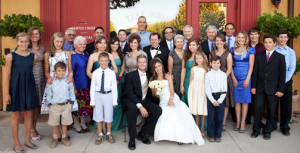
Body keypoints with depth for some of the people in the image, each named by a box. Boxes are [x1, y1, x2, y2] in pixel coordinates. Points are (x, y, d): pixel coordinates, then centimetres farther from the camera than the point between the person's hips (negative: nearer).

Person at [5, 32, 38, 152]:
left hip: (29, 87, 4)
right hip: (16, 87, -3)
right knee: (16, 116, 6)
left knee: (28, 115, 10)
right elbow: (7, 76, -5)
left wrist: (32, 87, 5)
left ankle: (27, 140, 25)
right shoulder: (11, 56, -6)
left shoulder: (33, 57, 4)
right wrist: (6, 93, -9)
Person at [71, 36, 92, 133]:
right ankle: (76, 125, 21)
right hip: (77, 85, -6)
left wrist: (90, 83, 11)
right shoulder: (72, 56, -10)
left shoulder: (86, 55, 9)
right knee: (77, 106, 3)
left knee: (86, 105, 11)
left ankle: (83, 124, 27)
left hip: (86, 84, 6)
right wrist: (73, 87, -14)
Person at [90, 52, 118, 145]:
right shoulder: (95, 73, -4)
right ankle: (100, 135, 27)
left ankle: (109, 134, 30)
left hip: (108, 95, -1)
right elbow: (92, 87, 0)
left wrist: (115, 101, -2)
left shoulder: (111, 73, -5)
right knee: (98, 116, 11)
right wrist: (92, 101, 0)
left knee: (109, 116, 11)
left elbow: (114, 87, -2)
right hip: (98, 95, 1)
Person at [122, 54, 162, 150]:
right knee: (132, 108, -37)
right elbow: (129, 93, -17)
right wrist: (140, 106, -28)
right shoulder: (130, 76, -7)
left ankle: (142, 133, -2)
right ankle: (132, 138, -20)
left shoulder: (149, 76, 9)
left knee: (158, 110, -19)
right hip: (131, 100, -5)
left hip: (144, 100, 5)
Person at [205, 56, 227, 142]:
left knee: (219, 117, 4)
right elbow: (207, 89, -3)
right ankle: (211, 135, 16)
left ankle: (218, 135, 17)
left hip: (220, 97, 1)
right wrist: (213, 101, -11)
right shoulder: (208, 74, 1)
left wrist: (219, 100, -9)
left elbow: (225, 90, 1)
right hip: (211, 97, -1)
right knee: (211, 116, 3)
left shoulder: (223, 74, 4)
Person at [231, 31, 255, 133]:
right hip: (235, 77, 3)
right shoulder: (233, 50, 8)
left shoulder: (250, 50, 1)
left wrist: (247, 79, -10)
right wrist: (233, 78, -3)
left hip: (246, 77, -2)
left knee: (245, 100, 1)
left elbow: (251, 66, -3)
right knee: (237, 100, 6)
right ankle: (238, 121, 15)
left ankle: (243, 122, 9)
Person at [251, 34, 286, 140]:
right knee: (258, 107, -2)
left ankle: (267, 131, 19)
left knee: (271, 110, 5)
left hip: (273, 88, -1)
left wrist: (281, 89, -6)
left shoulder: (280, 57, 3)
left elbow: (282, 74, 0)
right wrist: (253, 86, 2)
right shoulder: (259, 57, 10)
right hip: (260, 87, 2)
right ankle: (256, 130, 13)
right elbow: (255, 72, 8)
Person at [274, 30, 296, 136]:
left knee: (286, 105, 4)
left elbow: (292, 68, 1)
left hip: (286, 81, 1)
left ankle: (284, 127, 17)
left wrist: (284, 80, -9)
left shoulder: (291, 52, 5)